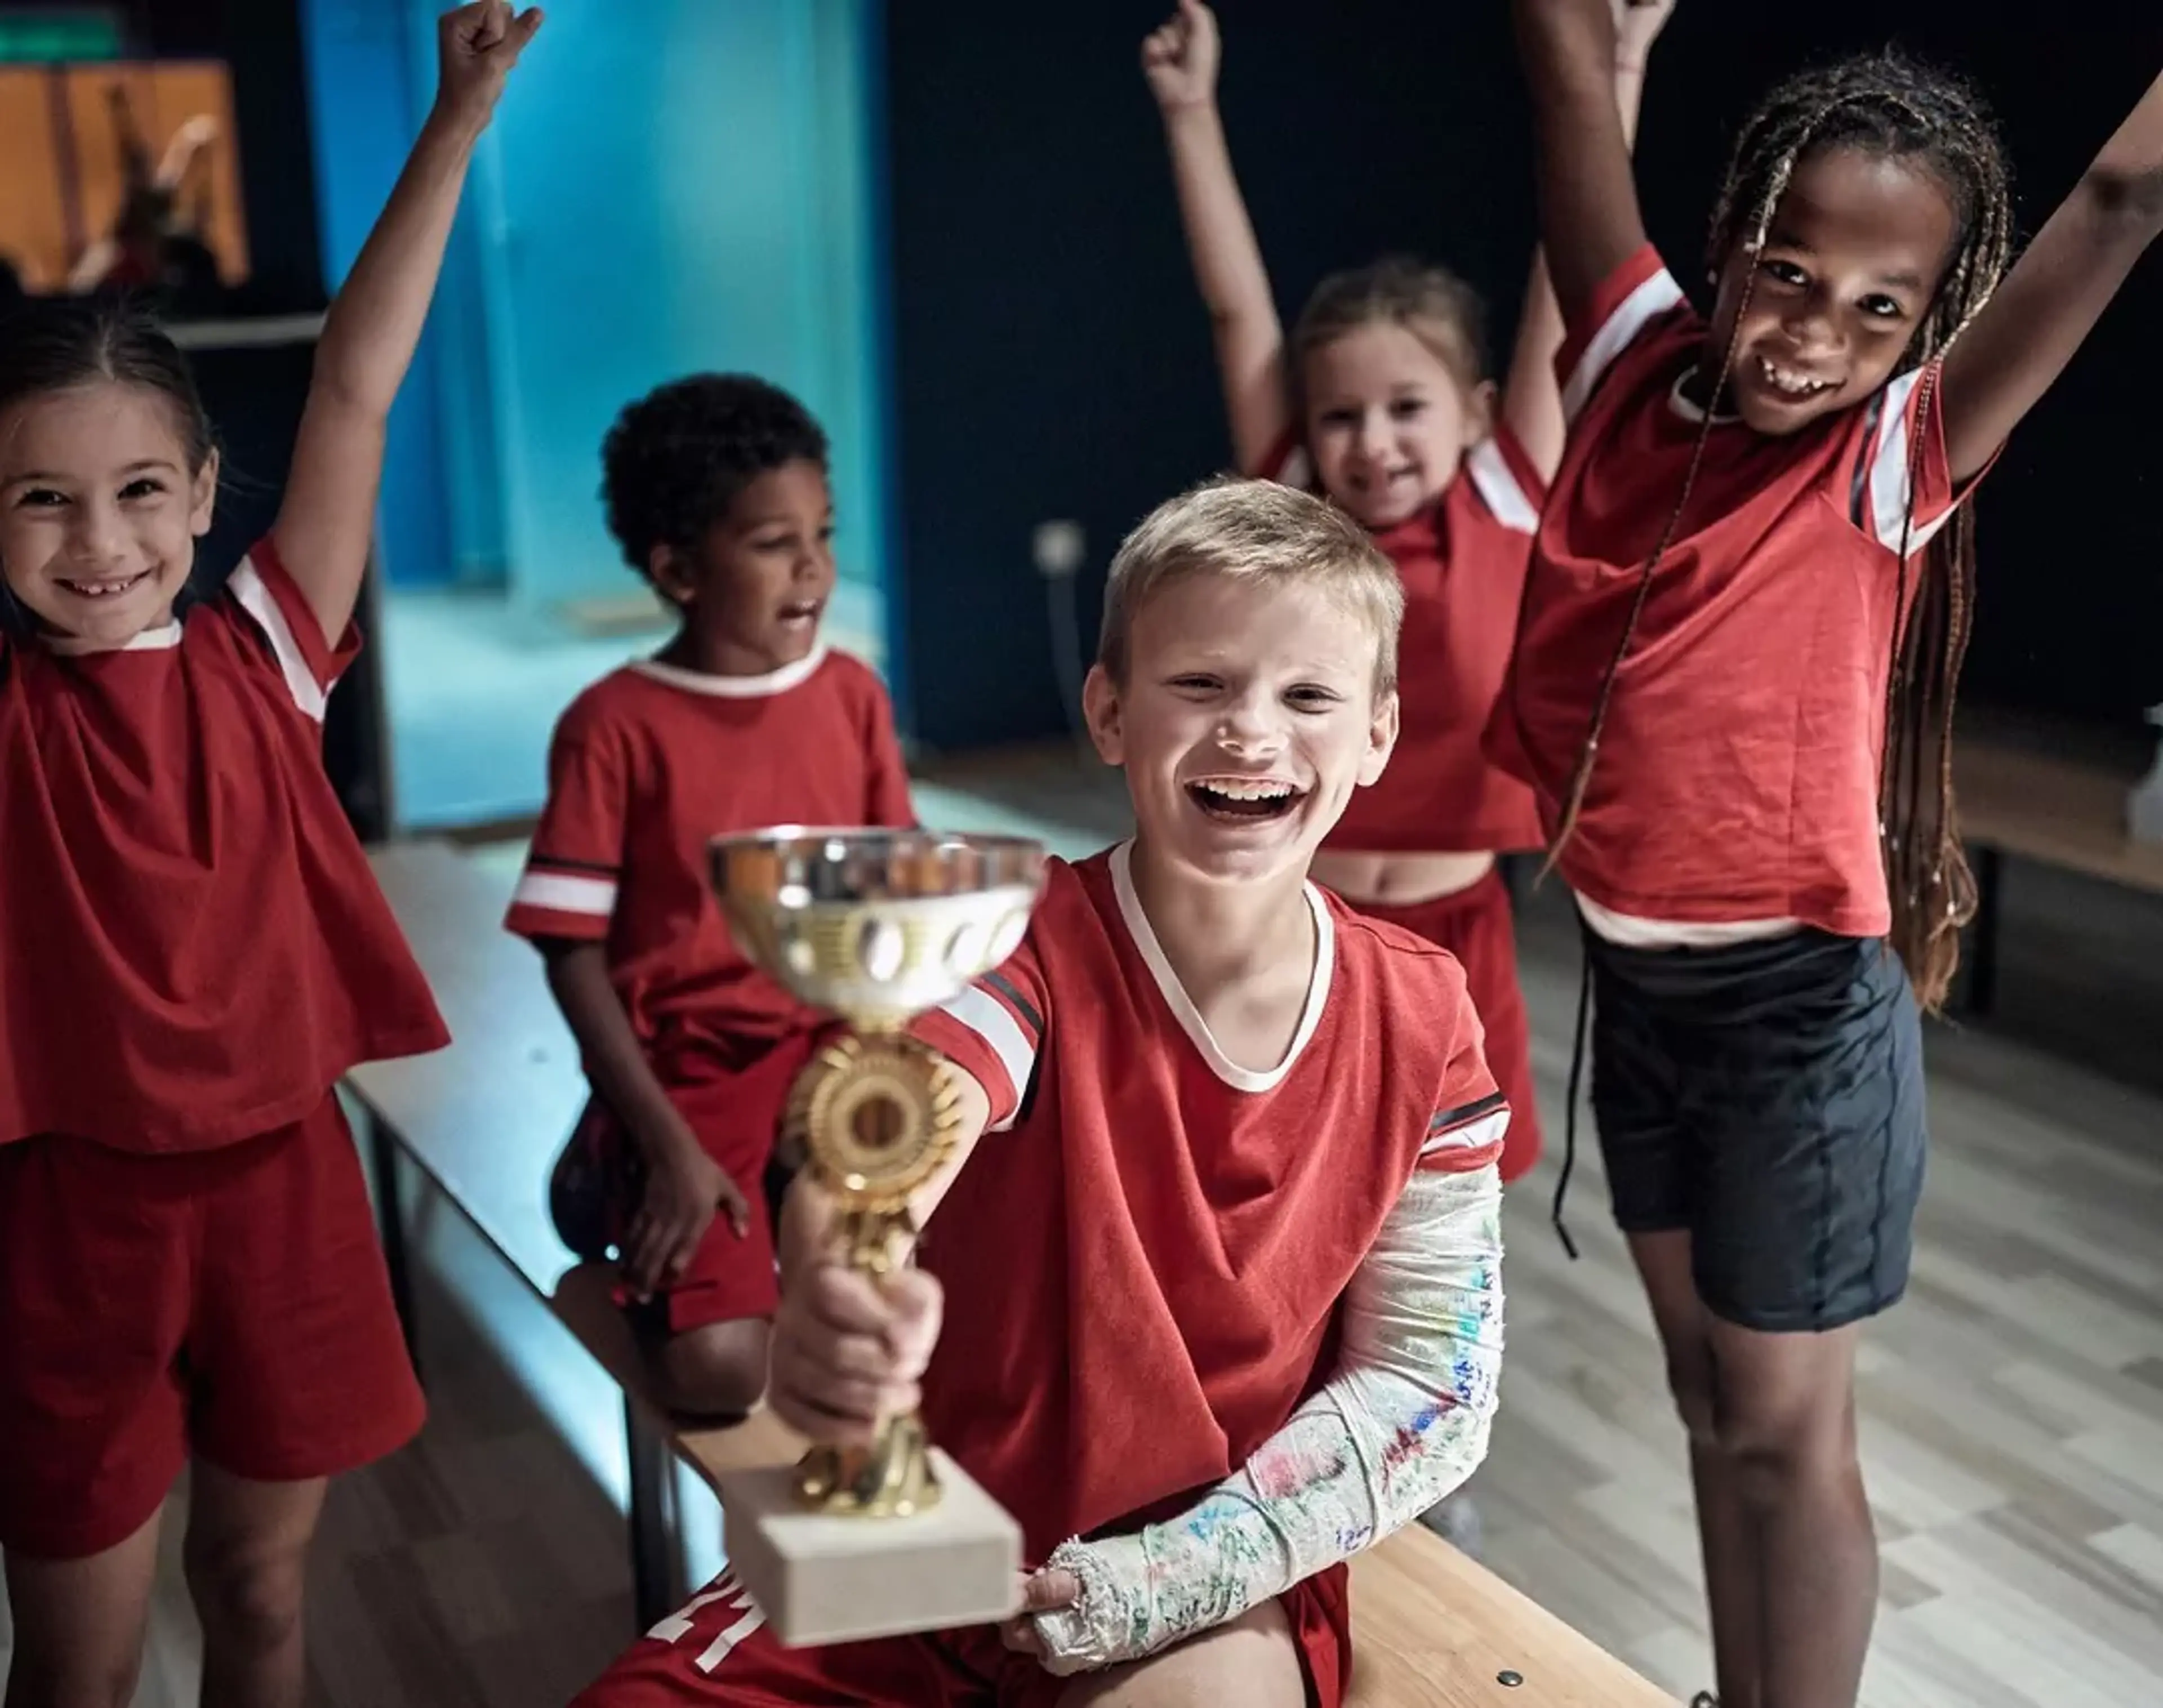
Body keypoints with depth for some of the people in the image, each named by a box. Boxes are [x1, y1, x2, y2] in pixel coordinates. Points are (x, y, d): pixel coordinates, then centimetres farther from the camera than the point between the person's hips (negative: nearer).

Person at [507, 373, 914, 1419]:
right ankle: (622, 1186, 9)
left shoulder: (852, 696, 3)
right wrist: (669, 1146, -15)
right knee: (719, 1368, -21)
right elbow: (575, 955, -8)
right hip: (689, 1072, -4)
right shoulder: (614, 727, -10)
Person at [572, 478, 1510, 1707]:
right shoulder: (1023, 949, -15)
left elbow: (1434, 1382, -5)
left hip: (1219, 1581, 0)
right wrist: (831, 1297, -61)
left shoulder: (1421, 1023, -8)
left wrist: (1134, 1589, -14)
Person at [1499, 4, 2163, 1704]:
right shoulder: (1638, 370, -4)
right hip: (1634, 985, 5)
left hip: (1797, 1005, -5)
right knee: (1706, 1393, 19)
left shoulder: (1899, 461, -13)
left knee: (1787, 1423, 9)